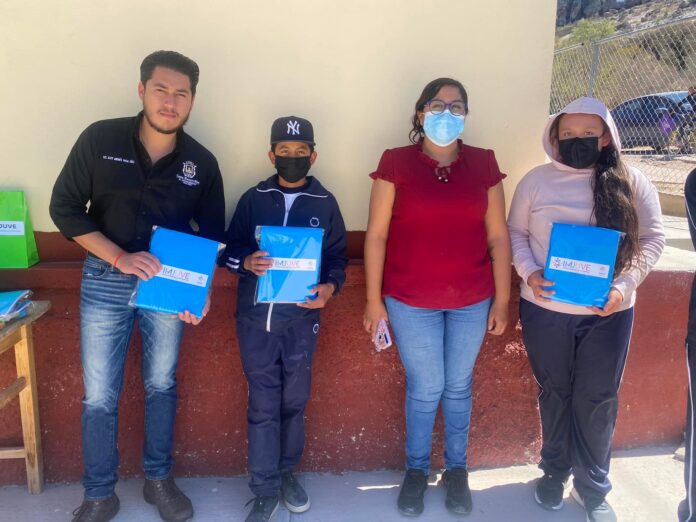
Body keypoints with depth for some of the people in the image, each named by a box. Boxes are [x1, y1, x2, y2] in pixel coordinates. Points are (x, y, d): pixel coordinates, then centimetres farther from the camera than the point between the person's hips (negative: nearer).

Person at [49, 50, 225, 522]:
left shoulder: (202, 162, -3)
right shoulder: (99, 139, -8)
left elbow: (212, 234, 4)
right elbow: (64, 208, -6)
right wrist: (119, 257, -18)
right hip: (105, 282, -1)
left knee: (162, 385, 14)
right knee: (99, 396, 5)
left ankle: (159, 480, 33)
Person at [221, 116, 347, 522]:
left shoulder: (325, 203, 2)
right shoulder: (253, 199, 2)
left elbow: (338, 257, 4)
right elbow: (229, 249, 5)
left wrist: (330, 287, -15)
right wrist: (246, 262, -17)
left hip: (302, 317, 1)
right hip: (256, 316, 0)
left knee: (295, 401, 13)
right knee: (263, 404, 5)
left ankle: (287, 473, 33)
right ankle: (265, 489, 18)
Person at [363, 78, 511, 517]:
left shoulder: (484, 164, 2)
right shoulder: (396, 163, -5)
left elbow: (498, 236, 4)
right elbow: (377, 234, -4)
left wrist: (502, 299, 2)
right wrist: (373, 299, -5)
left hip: (472, 301, 2)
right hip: (411, 301, -2)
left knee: (459, 387, 14)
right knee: (425, 388, 7)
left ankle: (457, 469, 35)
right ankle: (416, 469, 31)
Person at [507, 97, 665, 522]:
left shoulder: (632, 183, 1)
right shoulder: (537, 180, 0)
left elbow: (652, 239, 1)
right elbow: (515, 232, 5)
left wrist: (625, 285, -13)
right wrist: (529, 273, -13)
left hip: (608, 312, 0)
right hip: (545, 310, 0)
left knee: (597, 400, 9)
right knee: (555, 394, 15)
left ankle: (593, 488, 29)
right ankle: (554, 472, 36)